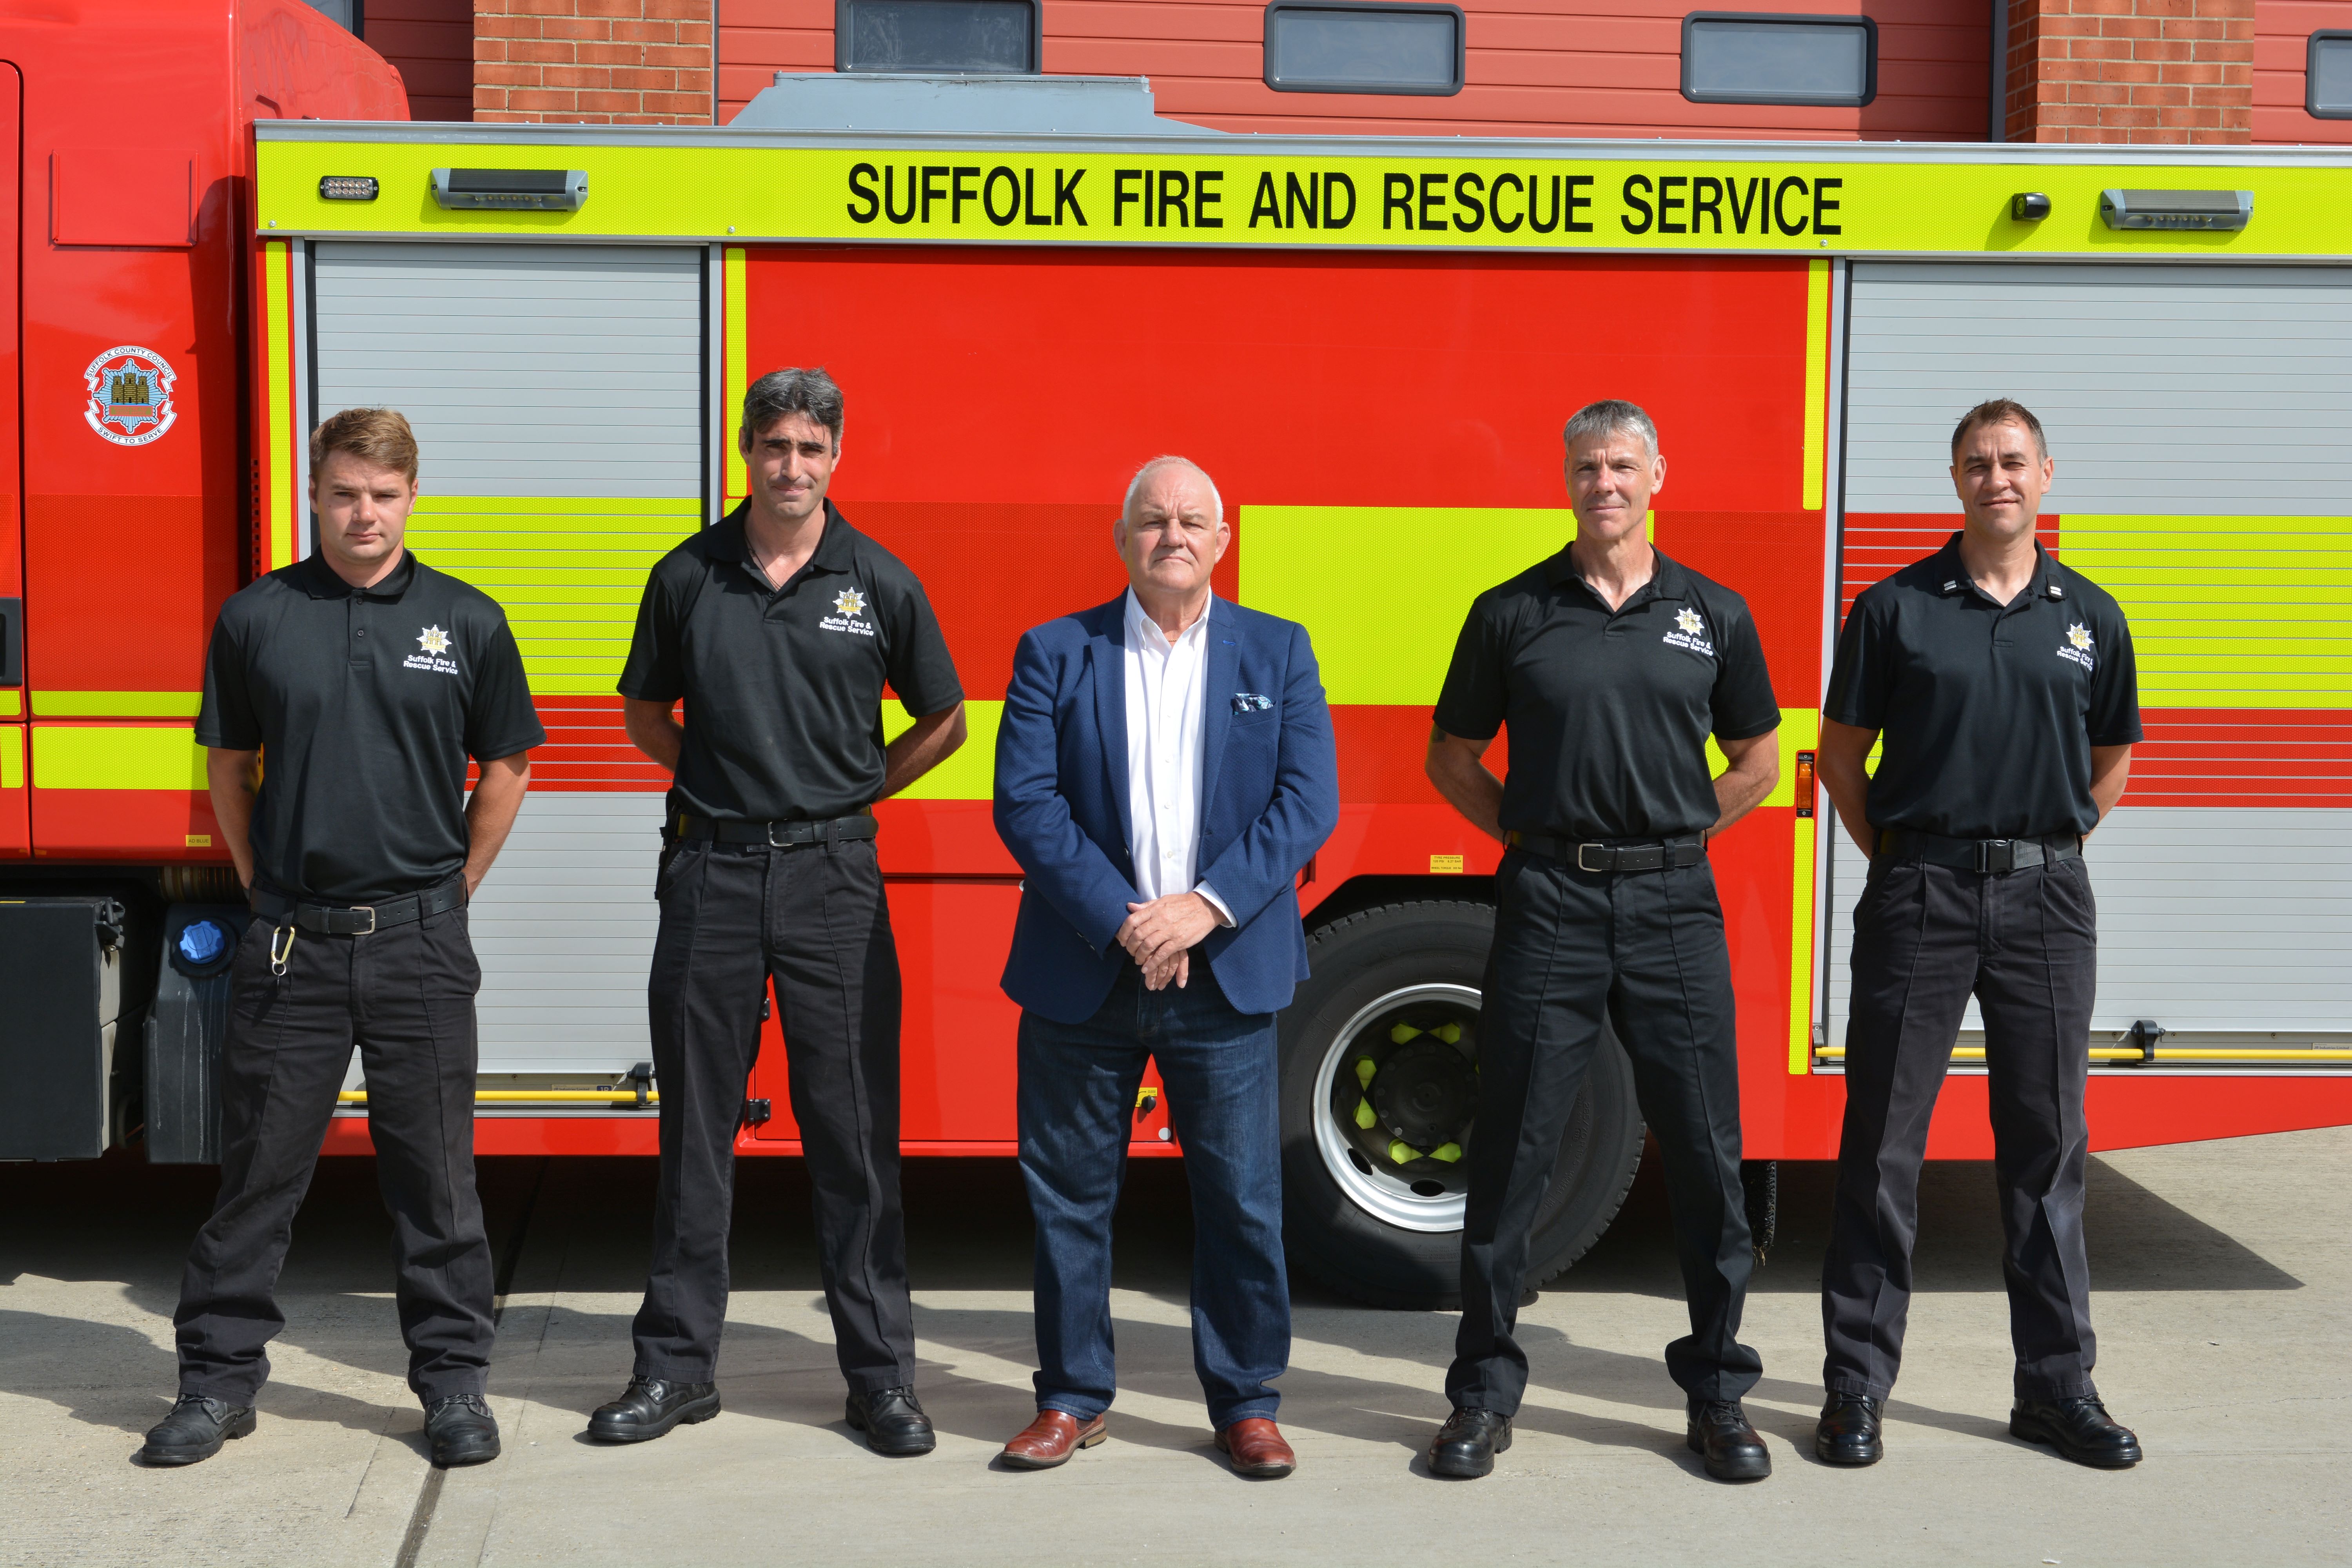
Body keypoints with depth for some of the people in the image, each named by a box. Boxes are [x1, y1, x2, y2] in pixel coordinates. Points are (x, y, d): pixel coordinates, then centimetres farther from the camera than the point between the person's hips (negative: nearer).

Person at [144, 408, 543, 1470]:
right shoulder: (256, 617, 3)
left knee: (434, 1172, 6)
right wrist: (264, 888, 7)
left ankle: (453, 1380, 16)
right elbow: (229, 768, 12)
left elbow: (506, 769, 9)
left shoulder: (467, 622, 2)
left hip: (420, 942, 0)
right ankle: (220, 1378, 19)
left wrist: (451, 891, 7)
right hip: (291, 941, 1)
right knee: (258, 1165, 7)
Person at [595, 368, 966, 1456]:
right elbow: (645, 710, 18)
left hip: (832, 876, -1)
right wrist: (717, 785, 6)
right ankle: (677, 1365, 18)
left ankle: (880, 1374, 10)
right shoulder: (688, 577, 5)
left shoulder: (879, 583, 2)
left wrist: (850, 794, 5)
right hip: (711, 873, 1)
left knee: (854, 1131, 1)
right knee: (696, 1128, 8)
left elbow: (942, 722, 11)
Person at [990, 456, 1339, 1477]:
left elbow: (1307, 800, -1)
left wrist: (1208, 906, -14)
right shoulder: (1056, 653, 4)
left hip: (1227, 971, 0)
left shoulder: (1278, 653, 7)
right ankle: (1073, 1399, 21)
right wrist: (1122, 922, -14)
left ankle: (1245, 1402, 18)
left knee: (1242, 1193, 4)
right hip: (1082, 973, 0)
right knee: (1067, 1189, 7)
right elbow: (1025, 802, -4)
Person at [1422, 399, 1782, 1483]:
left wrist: (1673, 837, 6)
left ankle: (1717, 1394, 18)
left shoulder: (1714, 615, 8)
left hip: (1674, 905, 1)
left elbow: (1757, 760, 17)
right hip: (1548, 905, -1)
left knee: (1705, 1152, 4)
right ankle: (1485, 1392, 14)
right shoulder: (1512, 613, 5)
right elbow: (1453, 755, 12)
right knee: (1513, 1151, 2)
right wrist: (1532, 836, 3)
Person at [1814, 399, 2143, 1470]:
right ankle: (1857, 1385, 9)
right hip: (1920, 891, -2)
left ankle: (2056, 1385, 19)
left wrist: (2050, 851, 10)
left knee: (2046, 1142, 8)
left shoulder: (2091, 618, 9)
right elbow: (1842, 749, 7)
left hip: (2046, 900, 2)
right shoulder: (1896, 608, 2)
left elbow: (2113, 758, 20)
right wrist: (1893, 858, 1)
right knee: (1884, 1141, 1)